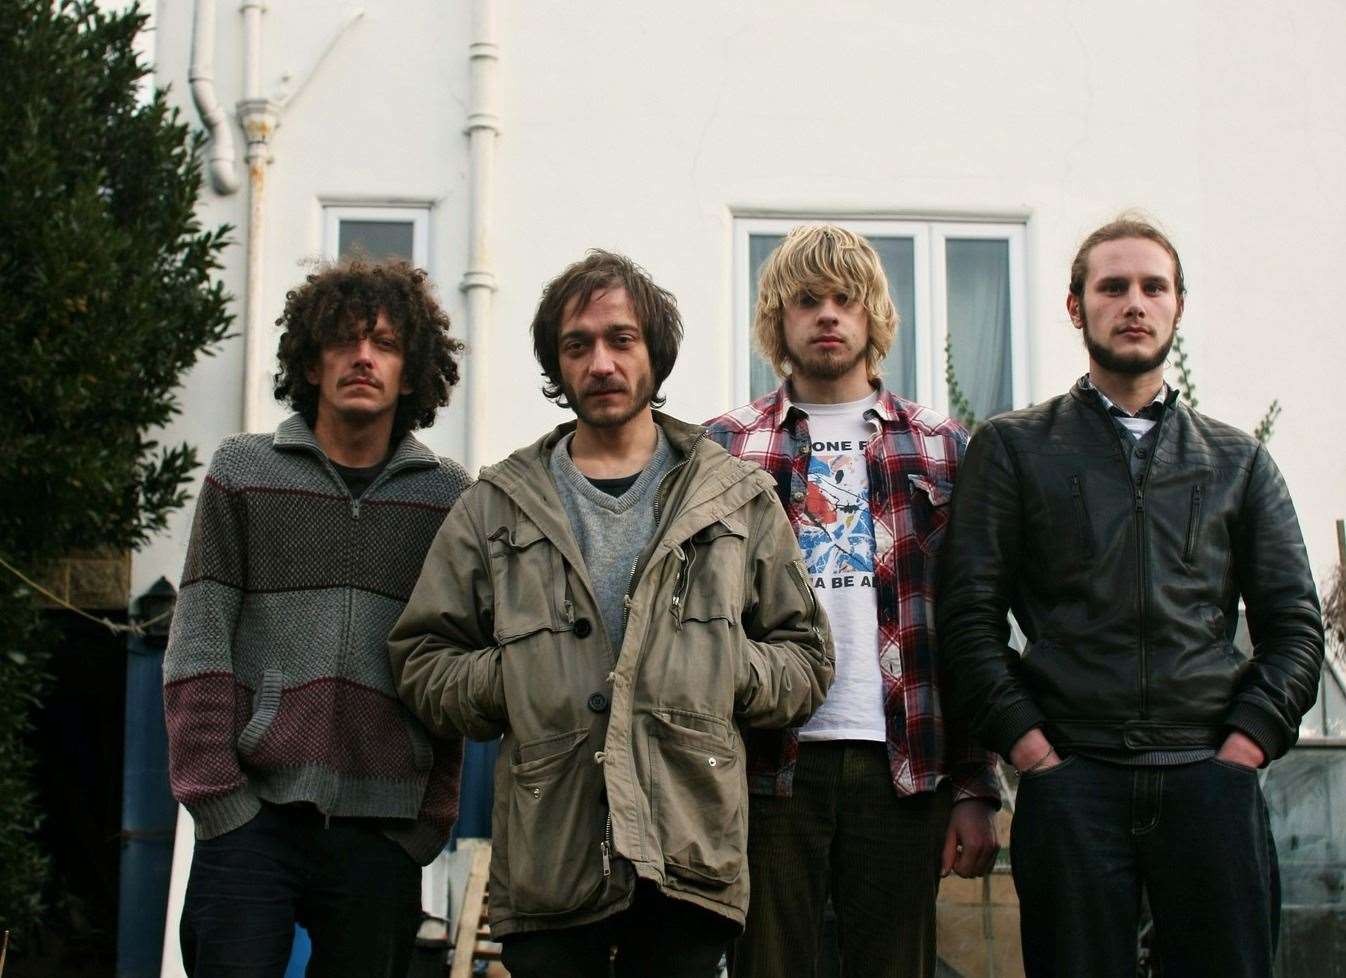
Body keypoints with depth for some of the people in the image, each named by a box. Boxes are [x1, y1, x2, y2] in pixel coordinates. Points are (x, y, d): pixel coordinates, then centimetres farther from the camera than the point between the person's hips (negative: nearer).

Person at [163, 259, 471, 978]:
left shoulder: (447, 497, 8)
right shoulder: (244, 472, 7)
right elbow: (198, 647, 1)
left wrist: (431, 818, 1)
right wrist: (218, 797, -6)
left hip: (382, 835, 1)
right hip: (254, 817, -1)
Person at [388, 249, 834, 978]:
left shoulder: (737, 499, 13)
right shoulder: (496, 508, 12)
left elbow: (807, 658, 13)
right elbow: (420, 661, 11)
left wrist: (730, 671, -5)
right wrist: (511, 680, -5)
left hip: (690, 857, 0)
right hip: (546, 860, 0)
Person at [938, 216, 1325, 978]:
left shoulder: (1240, 461, 16)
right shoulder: (1013, 448, 10)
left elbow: (1295, 624, 11)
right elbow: (971, 618, 3)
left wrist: (1244, 746, -2)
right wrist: (1032, 750, -7)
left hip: (1211, 782, 2)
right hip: (1071, 783, -1)